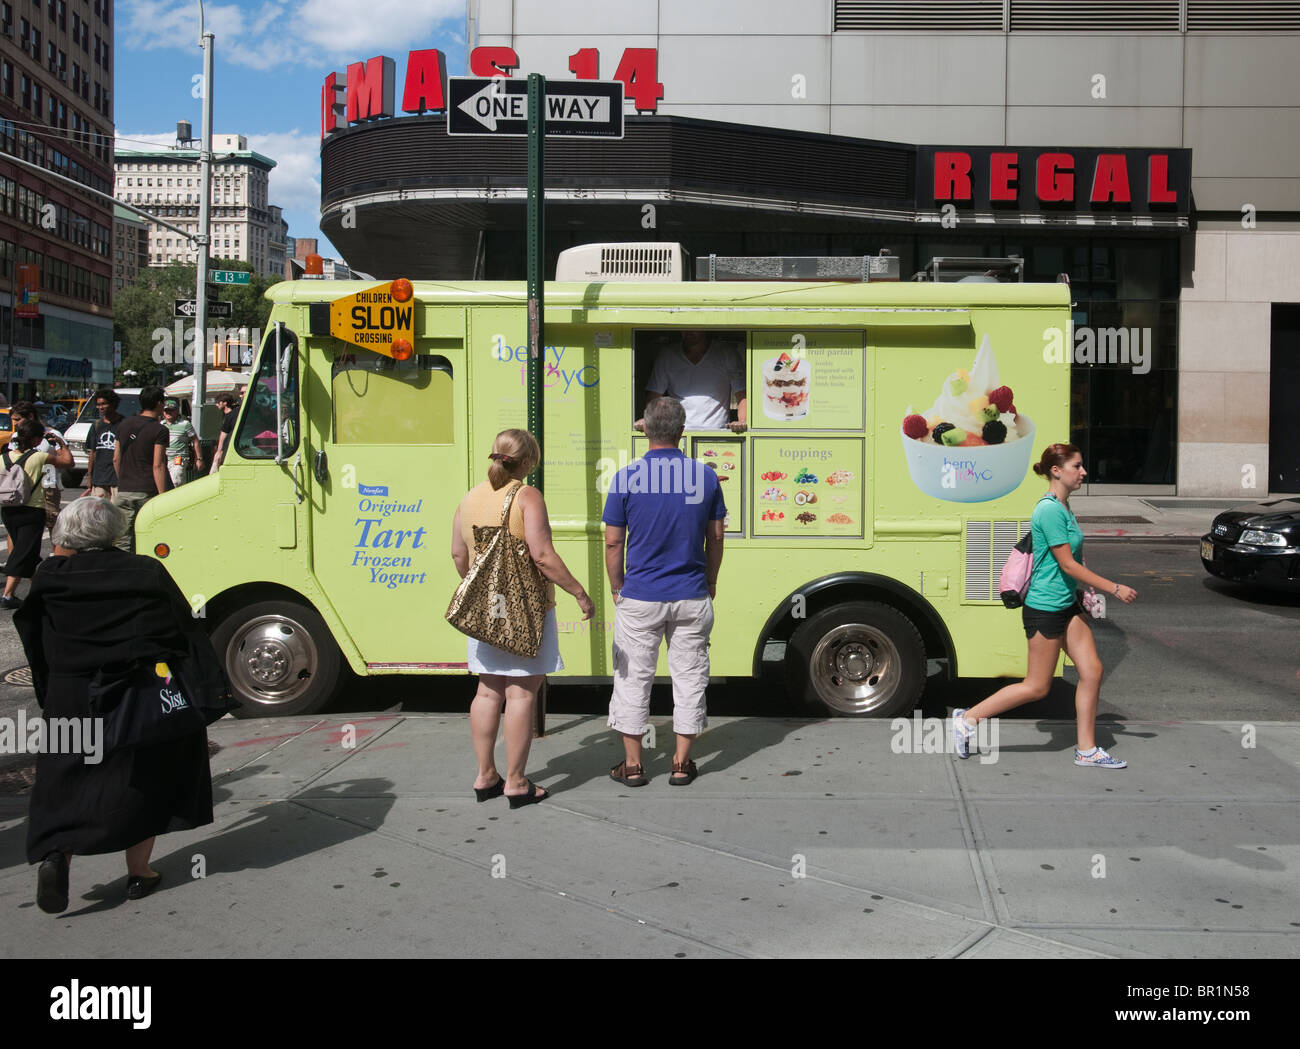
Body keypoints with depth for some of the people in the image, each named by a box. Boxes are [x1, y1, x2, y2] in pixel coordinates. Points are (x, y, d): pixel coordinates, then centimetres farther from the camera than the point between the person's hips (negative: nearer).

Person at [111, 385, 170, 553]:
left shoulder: (124, 425, 11)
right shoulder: (159, 430, -8)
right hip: (148, 492, -5)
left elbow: (116, 459, 16)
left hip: (124, 491, 5)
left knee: (124, 542, 6)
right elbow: (157, 466, -13)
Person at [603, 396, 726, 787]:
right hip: (692, 598, 2)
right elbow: (715, 538, 4)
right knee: (689, 675, 12)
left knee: (633, 677, 10)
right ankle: (682, 763, 18)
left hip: (640, 597, -1)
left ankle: (633, 764, 17)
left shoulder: (626, 477, -8)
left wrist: (617, 589, 8)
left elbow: (613, 542, -5)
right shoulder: (705, 476, -2)